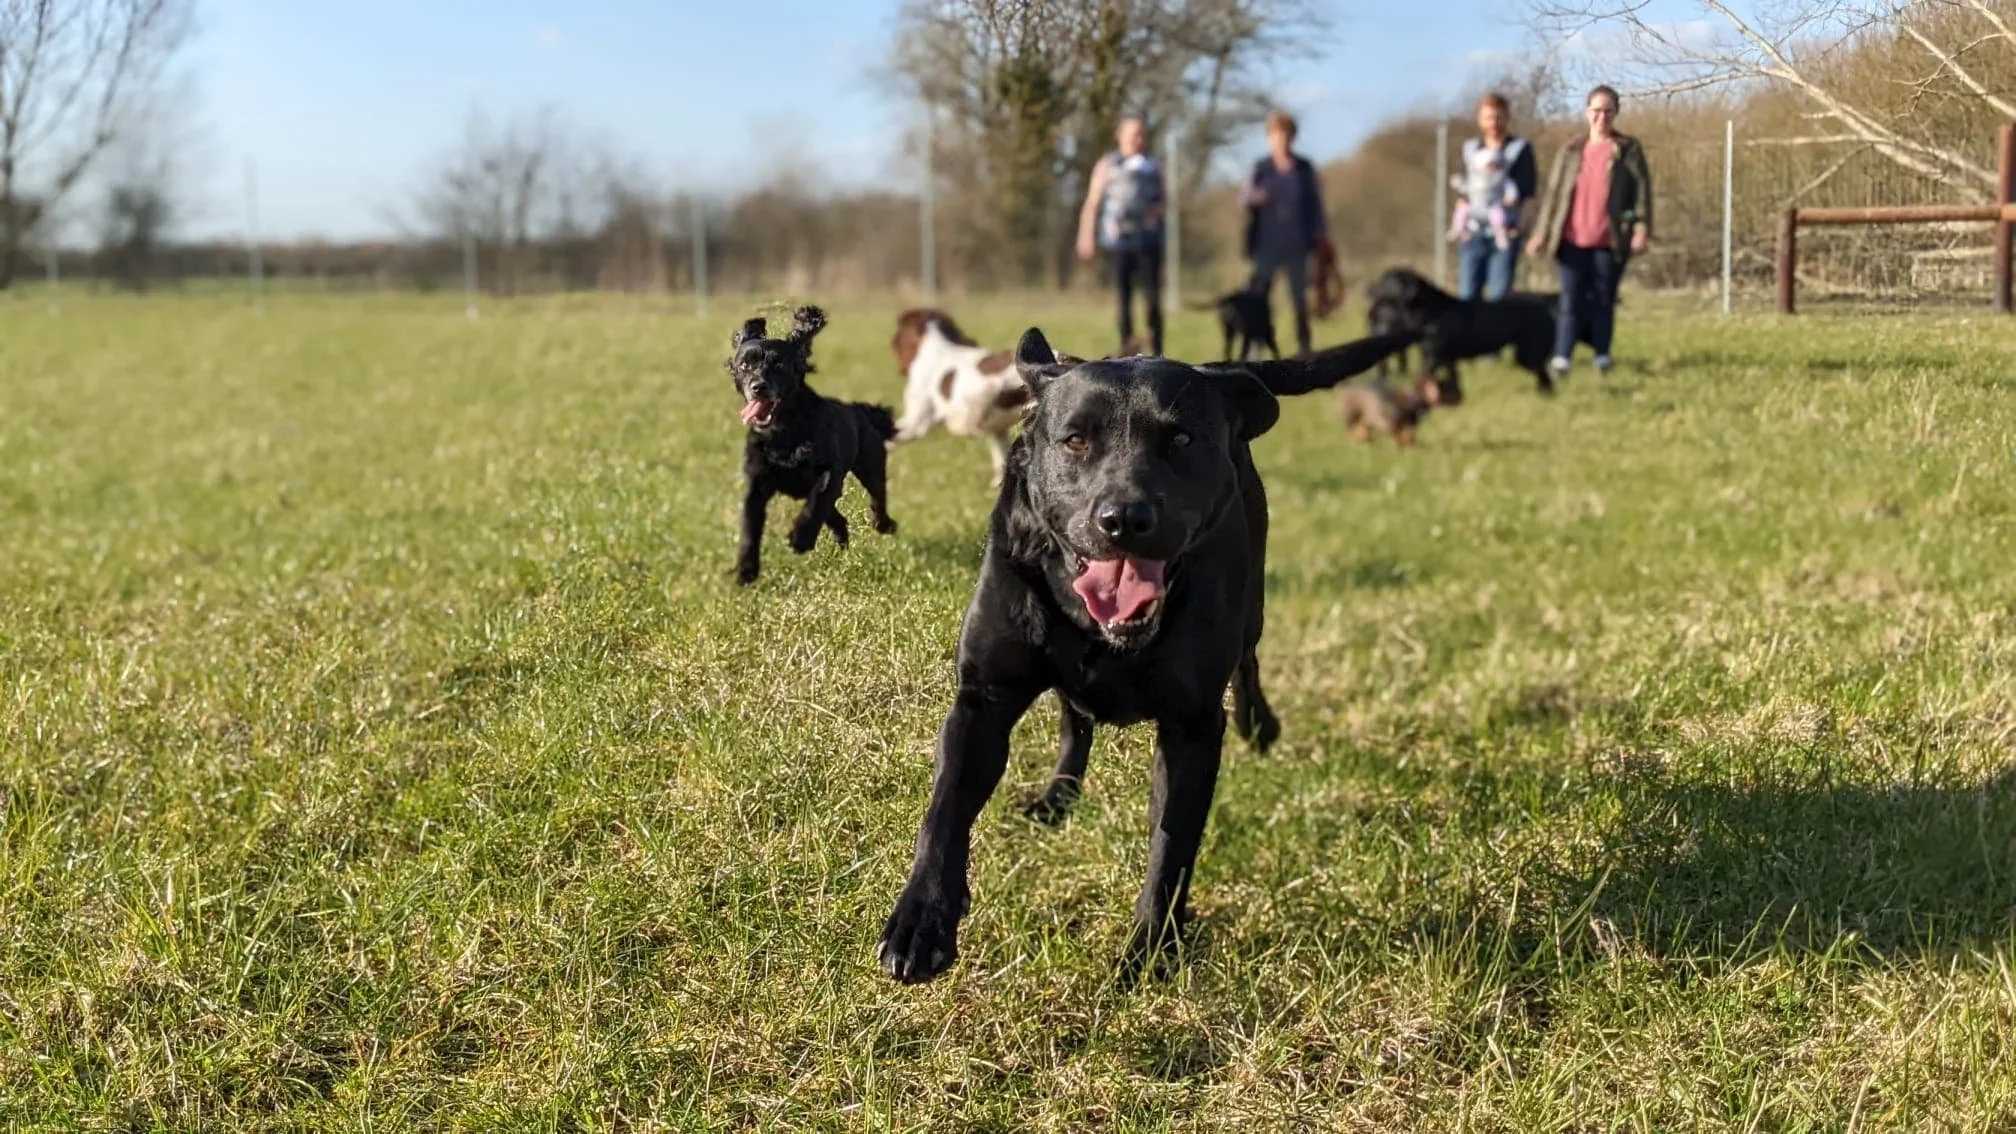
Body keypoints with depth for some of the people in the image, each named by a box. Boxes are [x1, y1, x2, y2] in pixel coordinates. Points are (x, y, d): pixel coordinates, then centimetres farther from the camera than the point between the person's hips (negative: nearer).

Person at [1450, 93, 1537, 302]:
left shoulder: (1520, 149, 3)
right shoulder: (1470, 149, 14)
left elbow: (1526, 191, -2)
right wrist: (1460, 220, 1)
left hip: (1504, 235, -3)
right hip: (1472, 233, 3)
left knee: (1498, 295, -8)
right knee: (1467, 295, 1)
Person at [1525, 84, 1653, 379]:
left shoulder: (1629, 150, 3)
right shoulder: (1571, 151, 9)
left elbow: (1642, 191, 0)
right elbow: (1553, 193, 10)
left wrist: (1642, 229, -11)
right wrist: (1542, 232, 6)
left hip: (1610, 243, -1)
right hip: (1572, 241, 1)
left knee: (1604, 301, 7)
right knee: (1571, 300, -4)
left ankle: (1602, 357, 18)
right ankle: (1561, 359, -9)